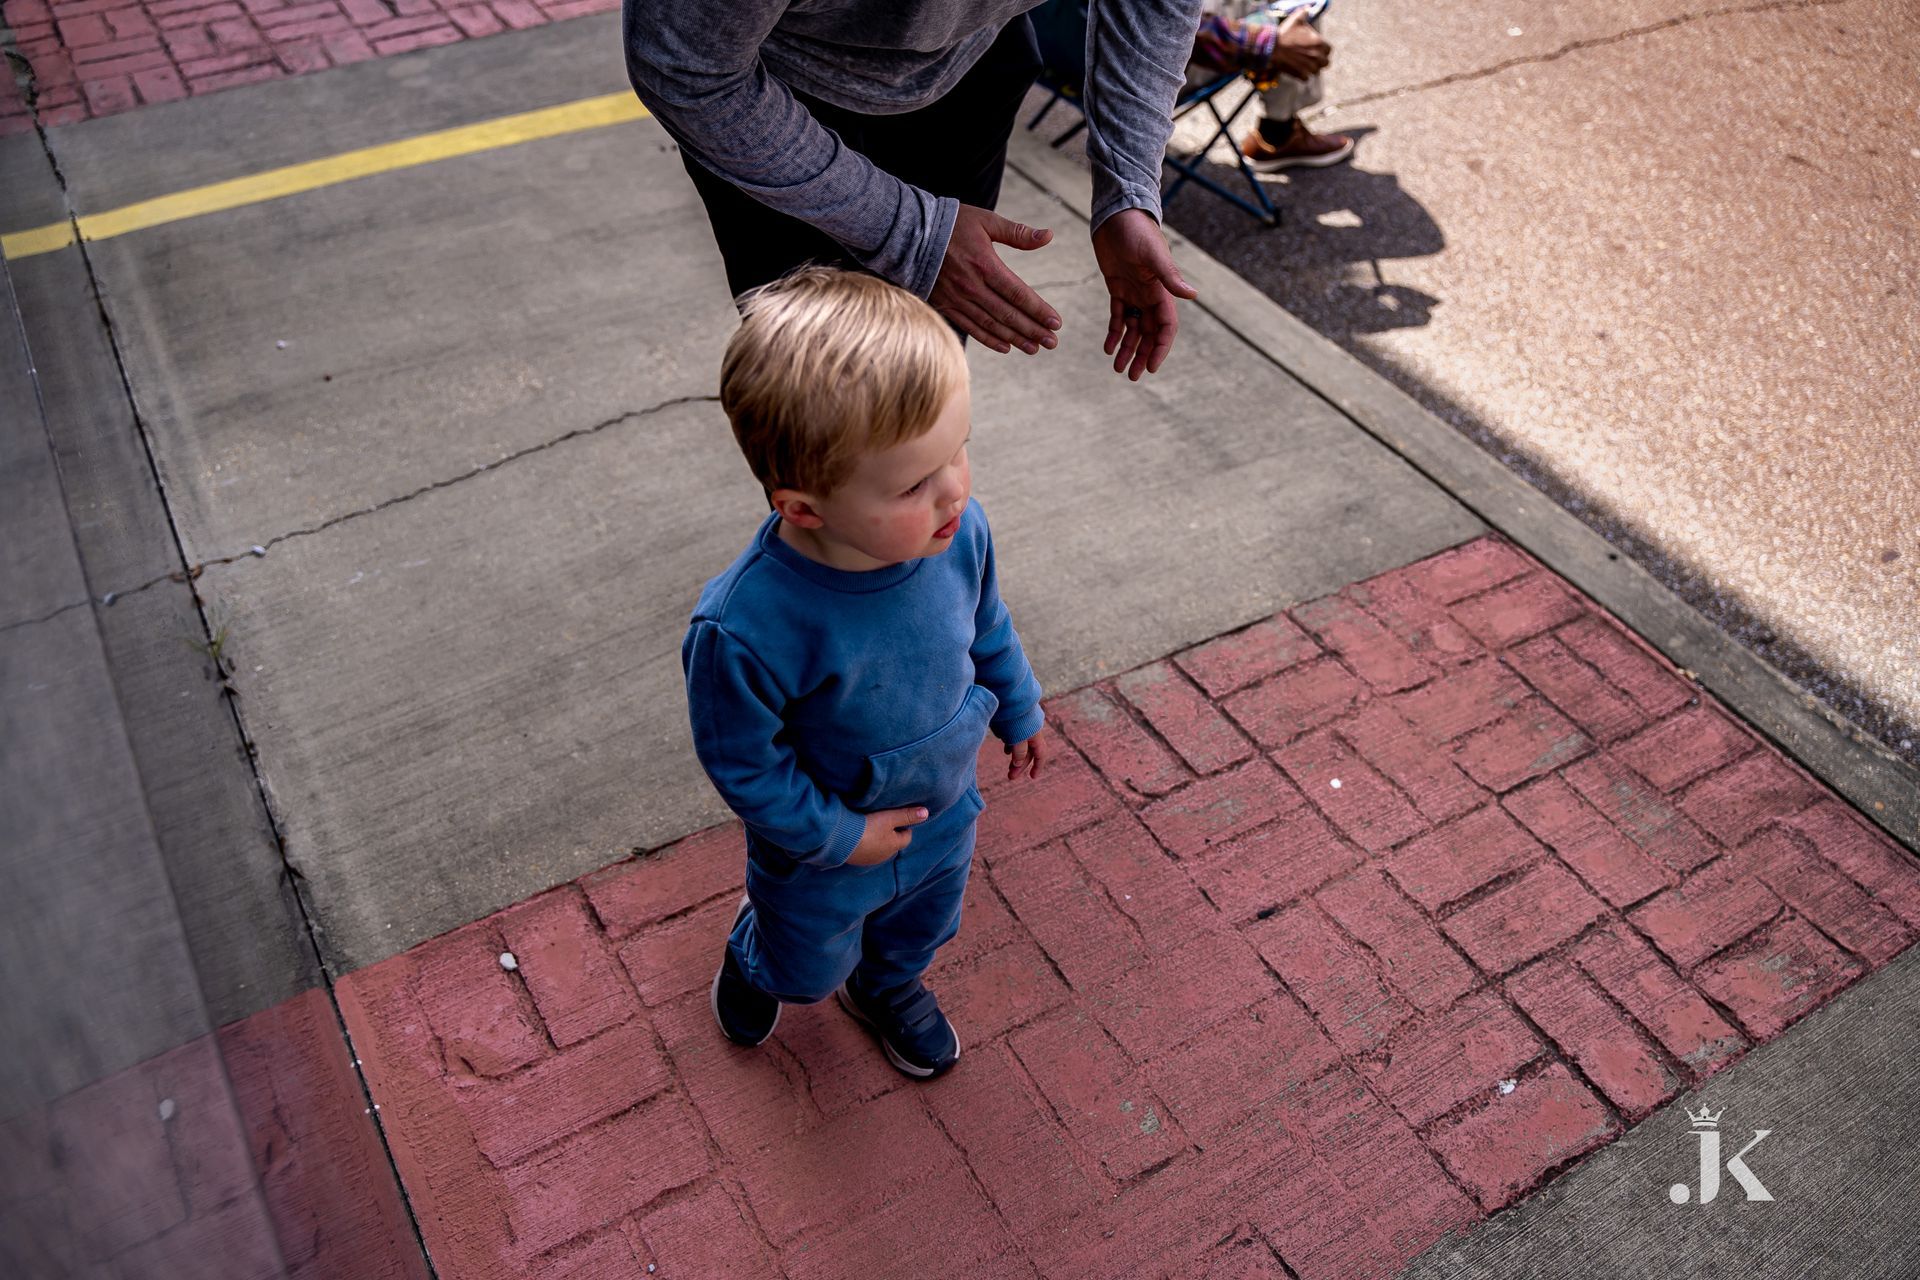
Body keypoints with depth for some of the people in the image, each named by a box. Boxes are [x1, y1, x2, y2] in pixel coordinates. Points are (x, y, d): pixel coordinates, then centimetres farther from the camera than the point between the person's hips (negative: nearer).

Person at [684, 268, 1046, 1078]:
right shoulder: (748, 629, -43)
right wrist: (836, 836, -18)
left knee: (921, 929, 34)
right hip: (824, 857, -4)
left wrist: (1019, 711, 11)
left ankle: (886, 985, 70)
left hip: (944, 818, 4)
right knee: (808, 969, 29)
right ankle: (755, 957, 65)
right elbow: (741, 760, -24)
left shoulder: (958, 533, -27)